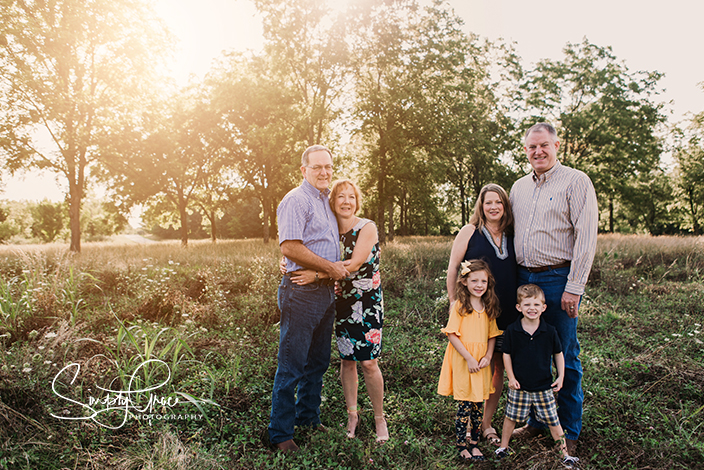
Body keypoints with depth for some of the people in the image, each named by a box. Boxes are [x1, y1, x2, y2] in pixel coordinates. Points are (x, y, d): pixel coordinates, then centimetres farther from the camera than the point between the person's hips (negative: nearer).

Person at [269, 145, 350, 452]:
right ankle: (280, 433, 14)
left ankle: (308, 416, 35)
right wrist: (330, 267, -15)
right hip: (302, 292, -9)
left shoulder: (327, 201, 18)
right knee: (291, 366, 0)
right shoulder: (296, 200, -11)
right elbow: (290, 247, -21)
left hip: (326, 291, 9)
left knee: (318, 362, 19)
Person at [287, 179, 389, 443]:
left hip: (367, 302, -4)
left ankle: (379, 418, 14)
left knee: (368, 362, -5)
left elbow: (354, 264, -21)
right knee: (347, 360, 9)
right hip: (341, 301, 4)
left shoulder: (367, 228, -10)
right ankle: (352, 414, 27)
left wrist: (316, 274, -27)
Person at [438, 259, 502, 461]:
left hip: (481, 363, 5)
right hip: (463, 362, -5)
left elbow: (492, 335, 10)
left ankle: (474, 443, 29)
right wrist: (469, 358, -15)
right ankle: (461, 447, 18)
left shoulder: (489, 307, 5)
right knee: (464, 406, 2)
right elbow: (452, 335, -14)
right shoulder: (459, 306, -11)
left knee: (479, 406, 13)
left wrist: (488, 357, -3)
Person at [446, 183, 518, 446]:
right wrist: (454, 303, -3)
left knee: (498, 367, 8)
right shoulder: (469, 232, -2)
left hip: (506, 314, 4)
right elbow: (453, 268, -1)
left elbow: (519, 270, 17)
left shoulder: (512, 235, 9)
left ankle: (486, 423, 25)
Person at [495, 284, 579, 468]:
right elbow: (507, 354, -2)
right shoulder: (512, 331, -11)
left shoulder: (550, 332, -9)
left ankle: (565, 453, 27)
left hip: (544, 386, 0)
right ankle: (504, 446, 34)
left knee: (553, 421, 10)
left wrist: (560, 377, 1)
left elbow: (558, 354, 4)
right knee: (511, 417, 14)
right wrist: (511, 378, -5)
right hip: (519, 386, 0)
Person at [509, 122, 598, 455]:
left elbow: (586, 237, -10)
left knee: (565, 358, 3)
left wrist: (573, 287, -15)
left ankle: (569, 432, 19)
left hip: (559, 278, -5)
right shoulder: (519, 187, 14)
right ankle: (537, 421, 28)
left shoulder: (575, 181, -4)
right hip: (523, 278, 6)